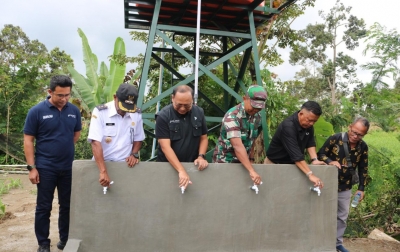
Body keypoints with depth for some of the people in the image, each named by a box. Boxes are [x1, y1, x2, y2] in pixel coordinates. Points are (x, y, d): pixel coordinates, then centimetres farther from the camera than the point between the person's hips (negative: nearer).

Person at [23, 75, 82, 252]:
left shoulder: (74, 111, 1)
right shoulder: (37, 111, -9)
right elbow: (28, 140, -7)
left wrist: (65, 147, 4)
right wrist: (32, 167, -10)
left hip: (68, 167, 3)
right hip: (45, 168, -3)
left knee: (67, 205, 12)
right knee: (44, 207, 7)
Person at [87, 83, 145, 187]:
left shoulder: (137, 114, -1)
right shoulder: (100, 112, -13)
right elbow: (96, 143, -20)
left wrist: (134, 154, -6)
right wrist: (103, 171, -27)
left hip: (125, 165, 3)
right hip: (102, 164, -3)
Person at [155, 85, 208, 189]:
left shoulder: (199, 112, -3)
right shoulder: (163, 116, -16)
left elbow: (204, 138, 6)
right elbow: (165, 147, -21)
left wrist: (201, 156, -11)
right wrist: (181, 171, -30)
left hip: (192, 166, 3)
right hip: (168, 166, -3)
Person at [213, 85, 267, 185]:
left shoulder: (257, 116, -2)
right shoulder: (232, 116, -25)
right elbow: (238, 146, -34)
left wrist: (251, 159, 6)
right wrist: (252, 171, -40)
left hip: (243, 161, 6)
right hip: (225, 161, -6)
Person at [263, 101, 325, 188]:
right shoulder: (288, 126, -32)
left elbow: (310, 143, -3)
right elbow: (295, 153, -38)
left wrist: (314, 159, -21)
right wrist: (310, 175, -43)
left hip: (291, 164, 7)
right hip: (275, 164, -7)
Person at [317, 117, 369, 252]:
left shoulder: (363, 147, -4)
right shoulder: (335, 138, -16)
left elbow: (363, 169, 6)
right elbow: (321, 153, -8)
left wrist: (361, 188, 4)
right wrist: (330, 161, -29)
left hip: (345, 188, 4)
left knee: (342, 216, 14)